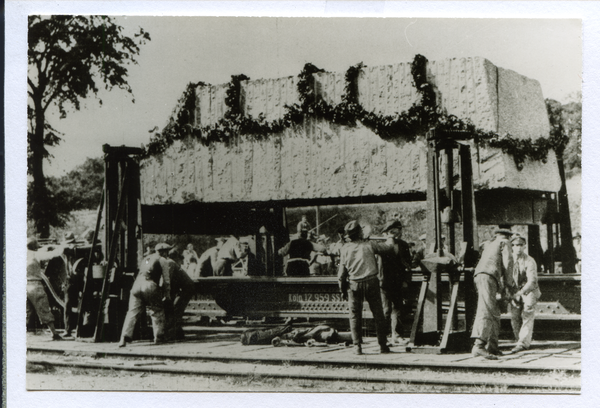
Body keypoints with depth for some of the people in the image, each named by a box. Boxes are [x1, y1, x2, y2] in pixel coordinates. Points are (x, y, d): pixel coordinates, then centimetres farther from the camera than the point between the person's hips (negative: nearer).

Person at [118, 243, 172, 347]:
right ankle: (158, 337, 10)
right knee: (157, 312, 9)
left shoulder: (146, 258, 29)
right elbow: (166, 279, 4)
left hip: (137, 284, 5)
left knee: (132, 312, 2)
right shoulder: (162, 260, 9)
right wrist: (167, 295, 9)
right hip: (150, 286, -5)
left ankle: (124, 339, -7)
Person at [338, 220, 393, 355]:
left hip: (354, 284, 1)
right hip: (371, 282, 0)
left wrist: (342, 289, 12)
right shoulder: (369, 245, -2)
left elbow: (342, 271, 2)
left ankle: (357, 346, 6)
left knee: (355, 315, 8)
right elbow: (388, 248, 6)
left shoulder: (345, 248, 1)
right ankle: (382, 345, 11)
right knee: (378, 314, 8)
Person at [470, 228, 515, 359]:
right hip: (488, 276, -8)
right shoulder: (505, 243, 12)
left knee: (494, 313, 14)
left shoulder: (489, 245, 33)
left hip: (479, 275, 8)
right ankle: (479, 346, -34)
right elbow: (507, 263, 1)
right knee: (486, 311, -20)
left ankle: (492, 347, 13)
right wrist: (508, 286, 3)